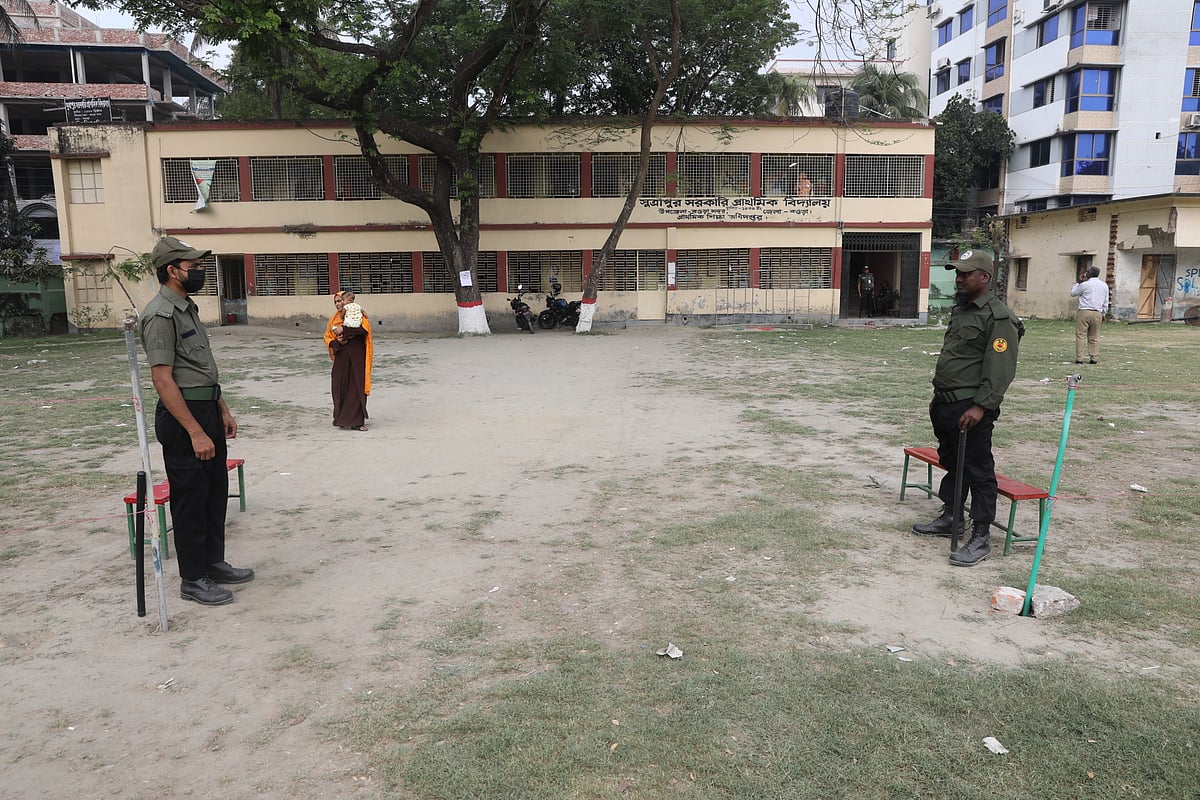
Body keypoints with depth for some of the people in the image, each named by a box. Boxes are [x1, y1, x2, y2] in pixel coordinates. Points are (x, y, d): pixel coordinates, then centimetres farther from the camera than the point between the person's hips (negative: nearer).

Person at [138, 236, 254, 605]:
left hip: (208, 409, 10)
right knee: (190, 499, 0)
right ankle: (193, 579, 13)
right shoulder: (160, 315, -16)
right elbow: (162, 379, -22)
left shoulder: (187, 308, 14)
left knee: (215, 491, 16)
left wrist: (222, 410, 19)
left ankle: (213, 563, 30)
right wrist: (195, 432, -24)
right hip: (183, 415, -10)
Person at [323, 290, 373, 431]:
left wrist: (344, 331, -21)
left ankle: (356, 421, -2)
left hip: (357, 357, -5)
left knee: (356, 387, -5)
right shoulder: (334, 319, 14)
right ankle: (340, 417, 20)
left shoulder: (358, 314, -2)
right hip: (341, 357, 5)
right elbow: (327, 338, 12)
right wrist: (337, 342, -9)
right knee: (339, 386, 6)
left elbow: (364, 328, -21)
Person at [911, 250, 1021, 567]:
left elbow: (1000, 370, -20)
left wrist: (980, 406, -25)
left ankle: (981, 538, 3)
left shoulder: (998, 317, -13)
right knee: (951, 463, 20)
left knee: (977, 470, -3)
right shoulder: (960, 309, 16)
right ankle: (949, 518, 35)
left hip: (971, 409, -9)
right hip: (946, 403, 10)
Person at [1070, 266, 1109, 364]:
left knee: (1080, 335, -3)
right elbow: (1105, 302, 15)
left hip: (1084, 312, -5)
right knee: (1094, 337, 9)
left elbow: (1073, 293, 9)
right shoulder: (1104, 285, 11)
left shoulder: (1084, 284, -6)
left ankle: (1079, 358, -7)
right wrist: (1103, 314, 23)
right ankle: (1093, 358, 5)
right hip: (1097, 313, 5)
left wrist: (1078, 282, 14)